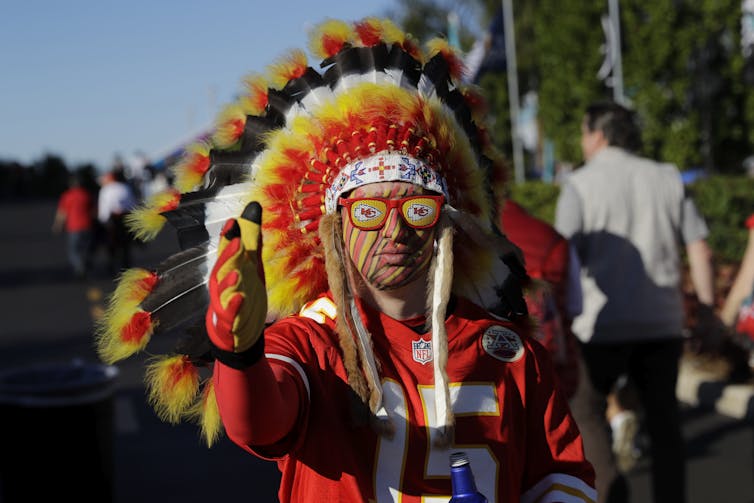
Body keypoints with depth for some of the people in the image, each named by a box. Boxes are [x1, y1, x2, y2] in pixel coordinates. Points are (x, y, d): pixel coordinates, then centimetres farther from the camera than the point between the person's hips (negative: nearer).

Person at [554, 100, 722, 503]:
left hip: (604, 322, -4)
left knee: (584, 406, 14)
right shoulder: (668, 178, 9)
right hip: (662, 322, 4)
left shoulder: (580, 184, -3)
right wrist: (707, 311, 11)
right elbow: (700, 250, 6)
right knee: (663, 417, 13)